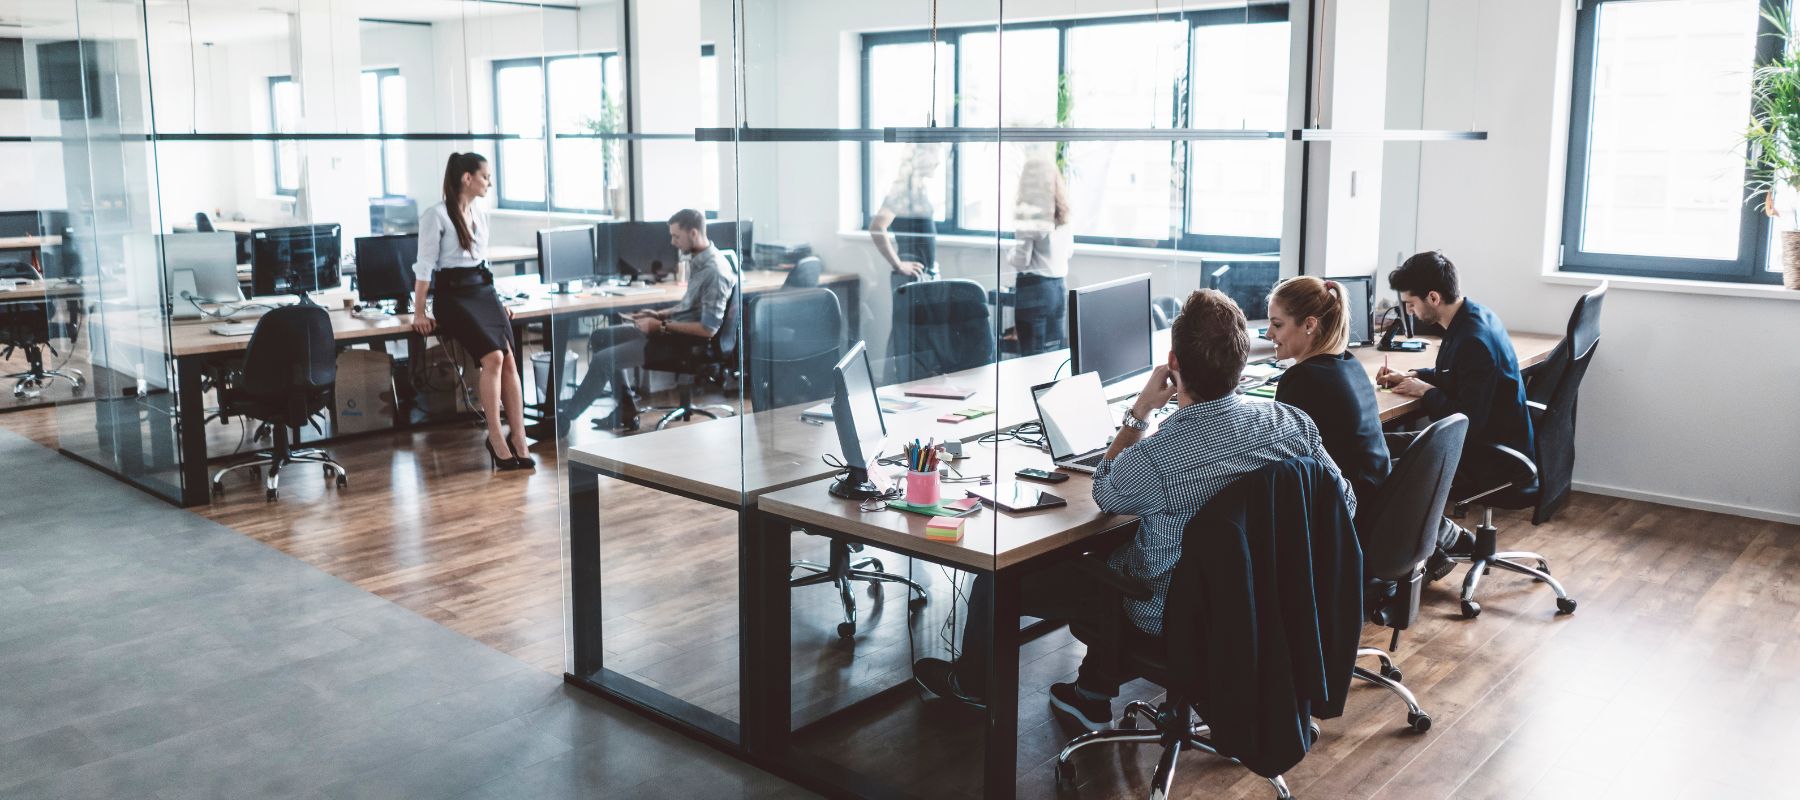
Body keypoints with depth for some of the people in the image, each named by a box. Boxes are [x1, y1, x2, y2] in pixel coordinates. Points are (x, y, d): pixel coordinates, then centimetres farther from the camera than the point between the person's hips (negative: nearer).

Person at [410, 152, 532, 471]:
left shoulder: (480, 214, 15)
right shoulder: (436, 215, -7)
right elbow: (425, 265, -8)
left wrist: (496, 300, 17)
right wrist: (419, 312, -10)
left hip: (483, 289, 6)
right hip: (453, 293, -6)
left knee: (509, 358, -16)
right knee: (493, 357, -24)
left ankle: (518, 439, -18)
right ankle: (496, 438, -16)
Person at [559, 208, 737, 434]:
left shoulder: (715, 271, -23)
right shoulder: (697, 260, 6)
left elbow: (708, 329, -24)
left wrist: (662, 326, -18)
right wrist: (660, 314, 6)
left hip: (688, 341, -10)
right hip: (674, 329, 10)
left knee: (604, 359, -12)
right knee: (601, 337, 11)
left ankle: (565, 418, 5)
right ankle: (625, 413, 10)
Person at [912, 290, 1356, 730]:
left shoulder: (1152, 459, -34)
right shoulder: (1293, 423, -19)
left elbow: (1105, 495, -8)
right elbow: (1345, 503, -2)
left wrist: (1139, 411, -7)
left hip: (1169, 617, -6)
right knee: (1113, 552, 34)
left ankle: (972, 681, 41)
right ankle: (1092, 695, 42)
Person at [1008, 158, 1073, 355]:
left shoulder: (1030, 214, -15)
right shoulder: (1063, 215, 8)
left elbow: (1021, 260, -13)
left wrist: (1007, 257, 6)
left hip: (1034, 288, -7)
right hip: (1059, 287, 7)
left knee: (1033, 356, 0)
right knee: (1055, 352, 13)